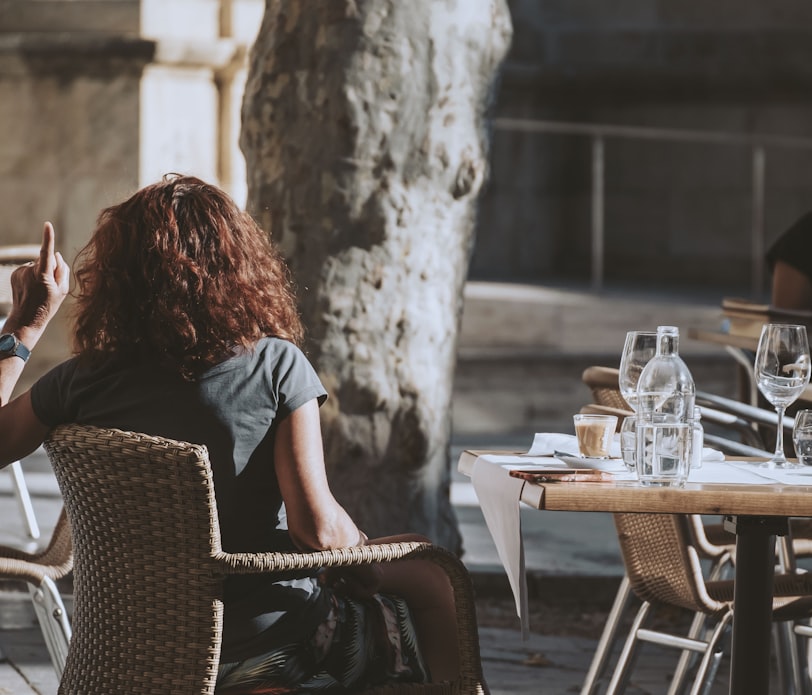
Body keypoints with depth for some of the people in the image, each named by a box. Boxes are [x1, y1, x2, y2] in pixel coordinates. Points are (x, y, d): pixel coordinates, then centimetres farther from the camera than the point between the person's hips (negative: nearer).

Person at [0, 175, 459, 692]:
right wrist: (359, 546, 0)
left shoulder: (85, 382, -8)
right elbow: (318, 528, -21)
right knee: (430, 578, 20)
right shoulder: (276, 366, -17)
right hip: (266, 646, -5)